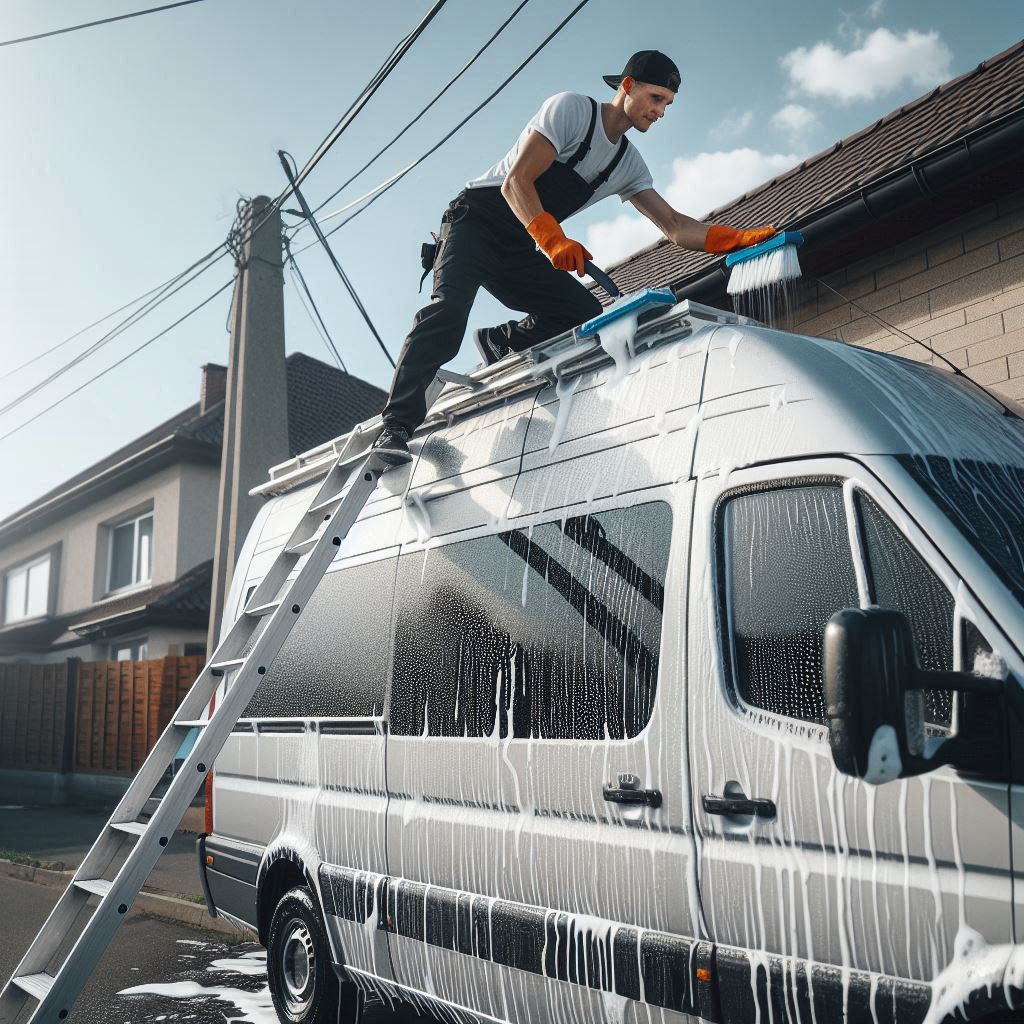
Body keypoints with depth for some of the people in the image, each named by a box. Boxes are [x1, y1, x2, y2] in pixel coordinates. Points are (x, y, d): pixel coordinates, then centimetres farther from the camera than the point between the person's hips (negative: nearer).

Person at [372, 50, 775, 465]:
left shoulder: (629, 165, 11)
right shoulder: (571, 109, -10)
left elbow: (676, 227, 7)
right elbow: (515, 182, -20)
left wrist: (740, 238, -8)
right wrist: (553, 241, -36)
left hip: (520, 250, 7)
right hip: (475, 220, -6)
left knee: (587, 313, -12)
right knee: (449, 307, -29)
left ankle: (500, 342, 5)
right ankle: (397, 426, -33)